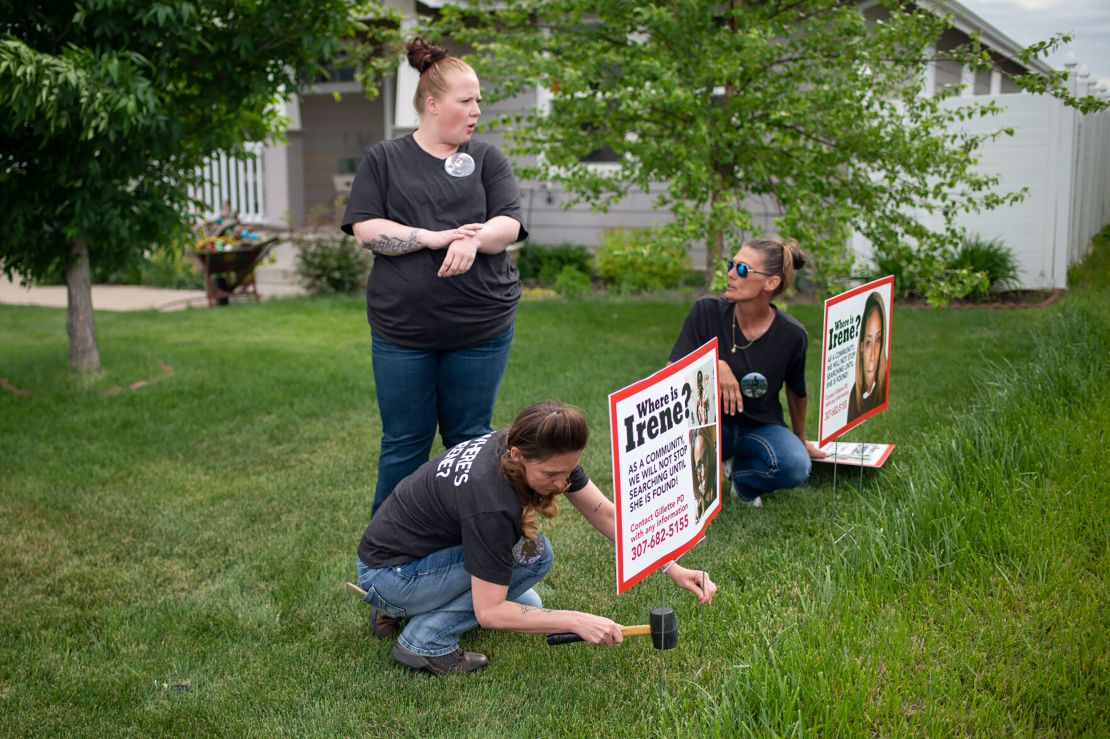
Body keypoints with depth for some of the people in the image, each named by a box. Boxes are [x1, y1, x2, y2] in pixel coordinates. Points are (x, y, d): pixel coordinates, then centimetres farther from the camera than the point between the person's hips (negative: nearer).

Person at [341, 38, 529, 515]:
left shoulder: (487, 160, 8)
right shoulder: (384, 159, 5)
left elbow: (509, 224, -2)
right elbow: (365, 229, -5)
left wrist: (472, 239, -24)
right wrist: (434, 237, -17)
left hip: (481, 327, 1)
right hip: (402, 328, -1)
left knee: (469, 438, 11)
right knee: (404, 442, 7)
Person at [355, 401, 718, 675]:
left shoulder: (541, 453, -13)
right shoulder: (490, 502, -35)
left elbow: (608, 516, -8)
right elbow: (489, 613, -29)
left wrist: (673, 569, -16)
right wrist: (576, 621, -32)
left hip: (428, 547, 8)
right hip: (385, 575, -8)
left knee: (527, 608, 11)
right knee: (532, 554, -19)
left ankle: (399, 610, 16)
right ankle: (426, 641, -9)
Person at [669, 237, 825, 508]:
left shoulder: (792, 334, -12)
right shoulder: (707, 310, -14)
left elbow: (796, 391, 6)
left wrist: (801, 440, 19)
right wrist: (714, 366, -32)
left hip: (761, 426, 1)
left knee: (796, 467, -30)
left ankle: (739, 472, 6)